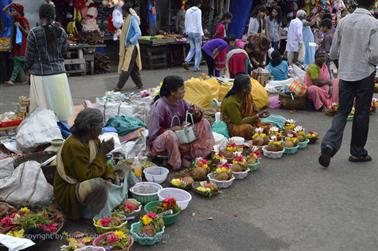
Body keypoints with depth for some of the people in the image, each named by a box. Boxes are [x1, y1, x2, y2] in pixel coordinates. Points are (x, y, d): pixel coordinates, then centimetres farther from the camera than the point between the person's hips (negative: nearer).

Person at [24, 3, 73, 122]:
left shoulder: (34, 32, -9)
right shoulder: (61, 32, 0)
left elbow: (30, 56, -3)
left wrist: (26, 68, 13)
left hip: (40, 75, -3)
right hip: (59, 73, 3)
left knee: (43, 109, 4)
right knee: (60, 105, 11)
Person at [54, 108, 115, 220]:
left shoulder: (93, 140, -1)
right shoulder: (74, 146, -26)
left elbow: (103, 164, 5)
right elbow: (87, 176, -28)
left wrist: (109, 178, -16)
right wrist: (102, 153, -23)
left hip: (83, 183, 9)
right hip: (67, 191, -9)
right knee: (98, 184, -32)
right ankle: (88, 214, -8)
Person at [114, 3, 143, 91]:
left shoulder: (133, 19, -16)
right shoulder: (128, 19, 11)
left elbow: (139, 33, -23)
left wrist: (130, 41, -19)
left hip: (132, 47, -9)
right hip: (128, 47, 9)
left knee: (127, 67, -4)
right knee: (133, 67, 12)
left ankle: (119, 86, -1)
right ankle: (139, 84, 19)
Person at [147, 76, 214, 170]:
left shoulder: (180, 102, -3)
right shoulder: (159, 106, -22)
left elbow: (194, 119, 5)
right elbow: (153, 132, -23)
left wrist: (197, 113, -17)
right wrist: (171, 129, -30)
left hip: (180, 138, 8)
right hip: (159, 141, -7)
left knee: (204, 123, -1)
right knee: (170, 135, -42)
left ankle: (189, 156, -13)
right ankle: (176, 164, -17)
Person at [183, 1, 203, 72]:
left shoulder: (188, 11, 9)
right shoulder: (198, 11, -9)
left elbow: (186, 23, 13)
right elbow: (199, 23, -13)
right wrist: (201, 34, -12)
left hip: (189, 32, 6)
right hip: (196, 32, -6)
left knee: (192, 48, 17)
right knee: (198, 50, 2)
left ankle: (186, 62, -2)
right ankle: (196, 67, 2)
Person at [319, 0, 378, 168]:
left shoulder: (344, 21, 2)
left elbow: (333, 52, 5)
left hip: (345, 74, 4)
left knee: (342, 111, 10)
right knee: (362, 113, 8)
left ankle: (329, 144, -11)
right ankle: (357, 152, 19)